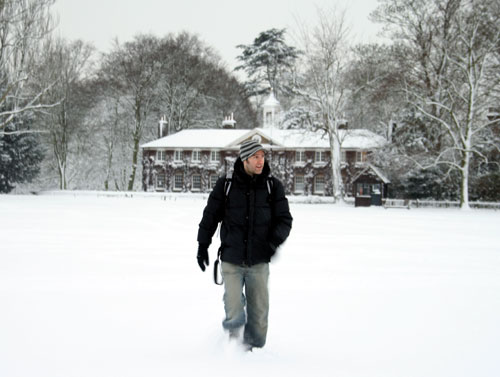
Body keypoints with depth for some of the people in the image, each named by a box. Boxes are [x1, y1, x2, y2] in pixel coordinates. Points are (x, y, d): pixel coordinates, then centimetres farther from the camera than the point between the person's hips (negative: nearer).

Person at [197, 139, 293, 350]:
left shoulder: (273, 186, 2)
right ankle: (233, 335, 23)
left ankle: (253, 347, 21)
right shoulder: (226, 185, -1)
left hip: (259, 261, 1)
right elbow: (210, 216, 9)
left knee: (259, 310, 3)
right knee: (234, 308, -6)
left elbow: (285, 219, 4)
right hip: (231, 260, -1)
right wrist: (203, 245, 11)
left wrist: (275, 240, -15)